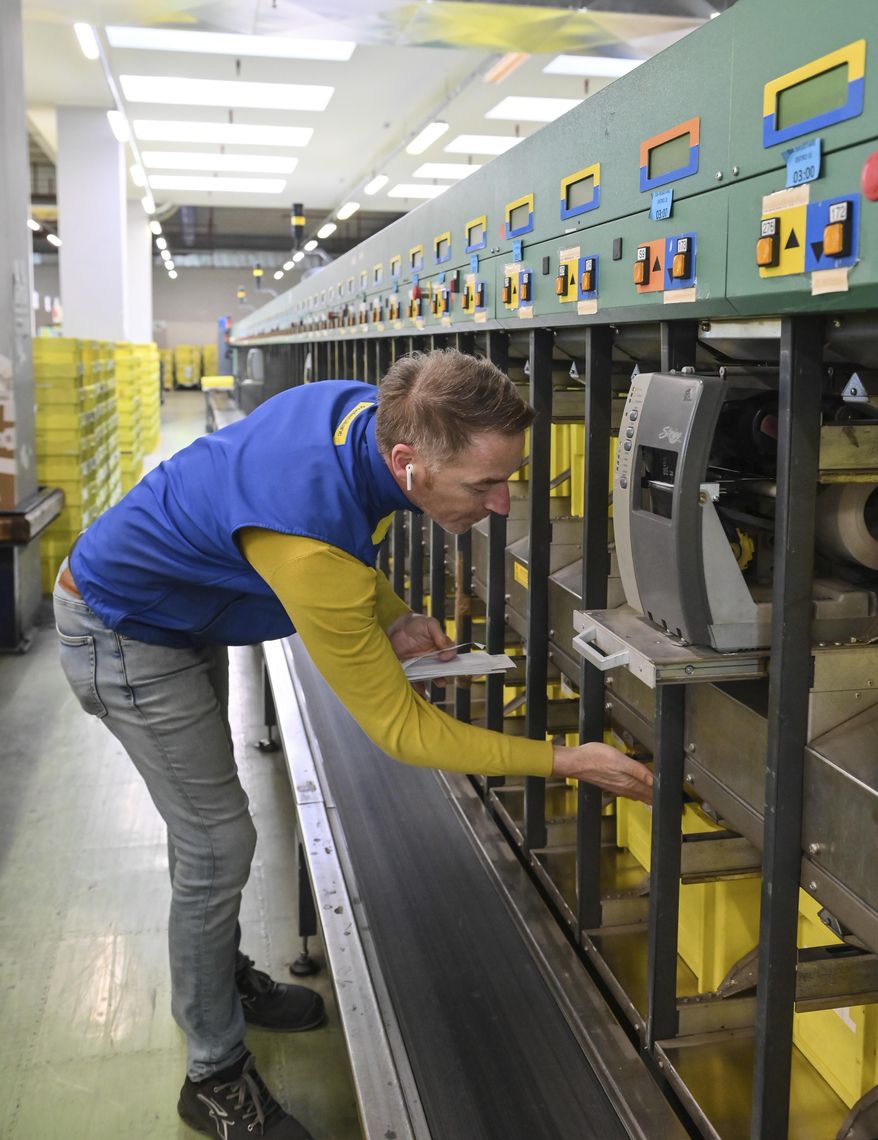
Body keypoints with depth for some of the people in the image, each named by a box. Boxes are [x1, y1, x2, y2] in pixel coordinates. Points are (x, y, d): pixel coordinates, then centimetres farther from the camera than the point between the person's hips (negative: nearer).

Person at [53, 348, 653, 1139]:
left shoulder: (373, 410, -17)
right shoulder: (310, 546, -42)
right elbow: (402, 729, -31)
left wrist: (389, 617, -10)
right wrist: (567, 761, -28)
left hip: (183, 615, 9)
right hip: (124, 635, -9)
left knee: (205, 817, 21)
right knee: (218, 842, -3)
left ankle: (220, 977, 43)